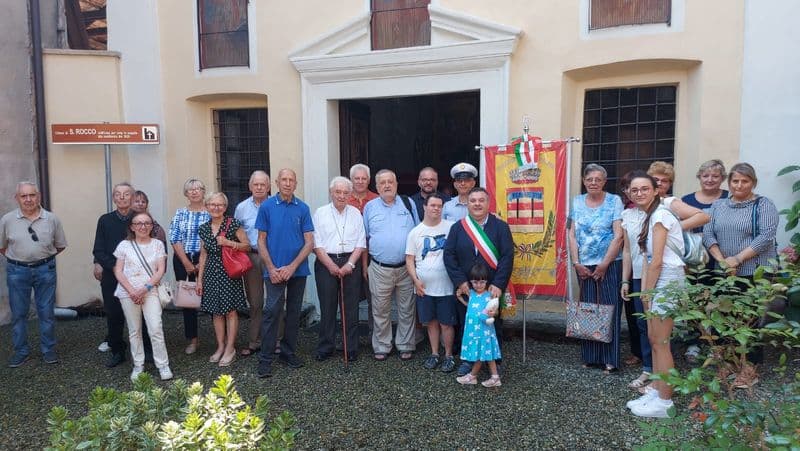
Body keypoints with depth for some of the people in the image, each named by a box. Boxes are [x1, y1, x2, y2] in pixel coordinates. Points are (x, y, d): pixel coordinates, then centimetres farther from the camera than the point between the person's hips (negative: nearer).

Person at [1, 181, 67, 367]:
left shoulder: (51, 219, -3)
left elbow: (60, 246, 7)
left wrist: (44, 258, 6)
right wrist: (17, 259, 6)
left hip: (45, 270, 0)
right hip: (17, 271, 0)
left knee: (47, 312, 6)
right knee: (18, 313, 8)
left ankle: (48, 349, 18)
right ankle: (21, 351, 21)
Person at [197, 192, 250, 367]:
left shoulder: (233, 224, -6)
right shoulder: (204, 229, 8)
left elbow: (247, 246, -4)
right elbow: (203, 255, 14)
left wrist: (228, 242, -18)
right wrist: (199, 279, 12)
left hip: (229, 272, -5)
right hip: (211, 273, 5)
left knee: (231, 311, -2)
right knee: (216, 311, 9)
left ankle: (230, 349, 8)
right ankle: (220, 347, 21)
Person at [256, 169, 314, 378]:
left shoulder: (303, 208, 2)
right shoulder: (266, 207, -1)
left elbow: (309, 242, 0)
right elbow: (261, 241, 0)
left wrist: (292, 267, -10)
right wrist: (271, 269, -9)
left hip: (298, 269, 2)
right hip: (275, 270, -2)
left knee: (294, 312, 11)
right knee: (272, 311, -7)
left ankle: (288, 352, 24)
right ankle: (265, 359, 1)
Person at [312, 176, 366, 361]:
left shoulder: (356, 213, 9)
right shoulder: (321, 213, 4)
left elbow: (361, 243, 5)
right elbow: (317, 244, -1)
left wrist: (349, 264, -8)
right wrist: (331, 266, -10)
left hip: (350, 263, 1)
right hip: (326, 262, -1)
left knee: (350, 308, 3)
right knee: (327, 307, 4)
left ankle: (352, 349, 12)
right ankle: (325, 348, 15)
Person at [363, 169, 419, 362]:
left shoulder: (408, 204, 6)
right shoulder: (370, 207, 5)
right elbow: (364, 238, 9)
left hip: (406, 267, 0)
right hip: (380, 268, 0)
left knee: (407, 310, 8)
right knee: (380, 311, 7)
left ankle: (405, 346, 21)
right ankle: (381, 347, 21)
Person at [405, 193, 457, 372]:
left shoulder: (451, 227, -3)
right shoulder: (415, 232, 3)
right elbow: (409, 259, 4)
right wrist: (416, 280, -6)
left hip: (446, 287, -2)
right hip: (424, 287, 2)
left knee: (446, 323, 4)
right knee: (431, 322, 13)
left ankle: (449, 356, 19)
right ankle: (434, 354, 27)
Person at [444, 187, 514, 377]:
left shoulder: (501, 227, -2)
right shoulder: (457, 228, 4)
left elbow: (507, 256, -9)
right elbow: (448, 255, -2)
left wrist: (498, 284, -17)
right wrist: (460, 281, -11)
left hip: (493, 288, -1)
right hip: (465, 289, 2)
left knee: (493, 325, 9)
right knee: (465, 324, 10)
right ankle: (467, 359, 27)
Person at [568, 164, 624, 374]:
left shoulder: (614, 201, -3)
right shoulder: (577, 202, 8)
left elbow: (618, 236, -8)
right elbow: (572, 234, 7)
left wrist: (604, 264, -10)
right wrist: (576, 263, -1)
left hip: (609, 264, -3)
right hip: (584, 266, 3)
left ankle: (610, 359, 9)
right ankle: (590, 357, 17)